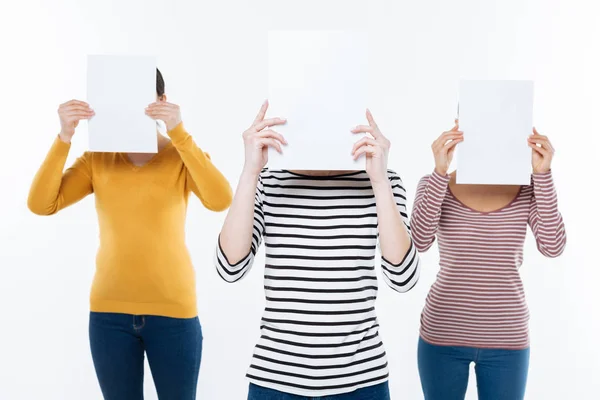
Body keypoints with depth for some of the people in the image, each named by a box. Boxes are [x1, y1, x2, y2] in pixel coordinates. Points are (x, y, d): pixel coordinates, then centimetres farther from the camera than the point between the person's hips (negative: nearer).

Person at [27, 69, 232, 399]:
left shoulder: (182, 155, -4)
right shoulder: (96, 159, 3)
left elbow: (220, 200, -23)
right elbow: (41, 205, -8)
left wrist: (179, 133, -29)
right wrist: (64, 137, -18)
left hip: (172, 309, -2)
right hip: (110, 310, 2)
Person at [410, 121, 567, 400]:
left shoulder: (529, 188, 0)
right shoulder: (436, 184, -3)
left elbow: (553, 247, -13)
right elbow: (419, 241, -18)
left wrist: (542, 173, -17)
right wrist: (440, 172, -24)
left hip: (507, 339, 1)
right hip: (444, 335, -1)